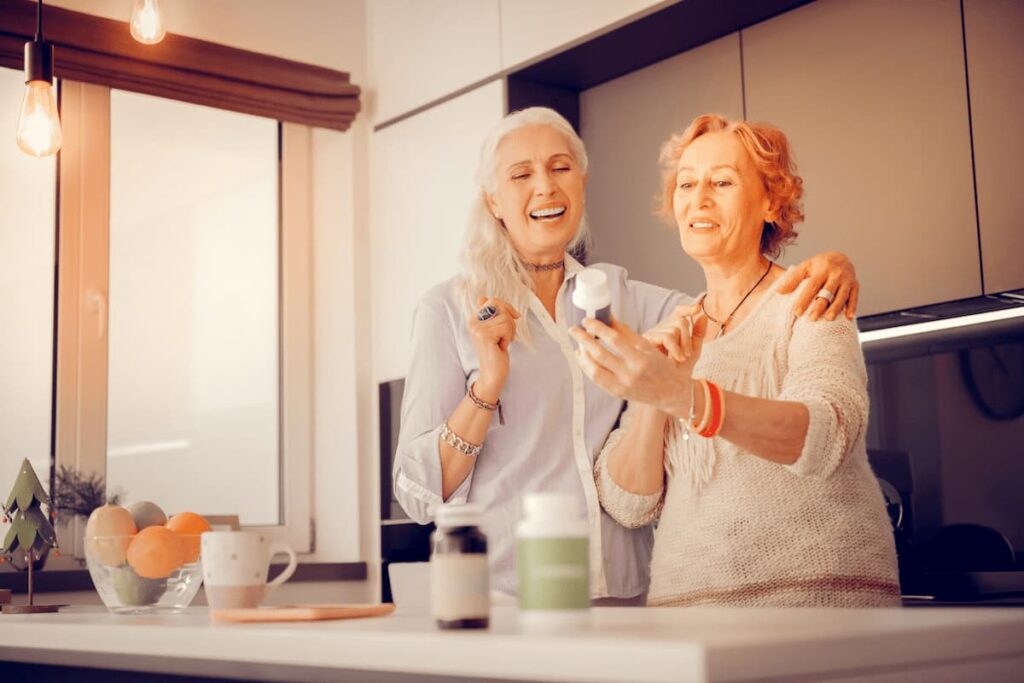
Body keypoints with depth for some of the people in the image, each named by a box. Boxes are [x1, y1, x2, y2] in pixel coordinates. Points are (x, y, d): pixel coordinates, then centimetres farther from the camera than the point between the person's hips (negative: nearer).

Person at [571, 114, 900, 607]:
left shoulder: (805, 303, 3)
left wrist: (682, 396, -32)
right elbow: (627, 506, 5)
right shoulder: (672, 333, 14)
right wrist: (654, 400, -11)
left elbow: (825, 437, -18)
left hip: (820, 596, -3)